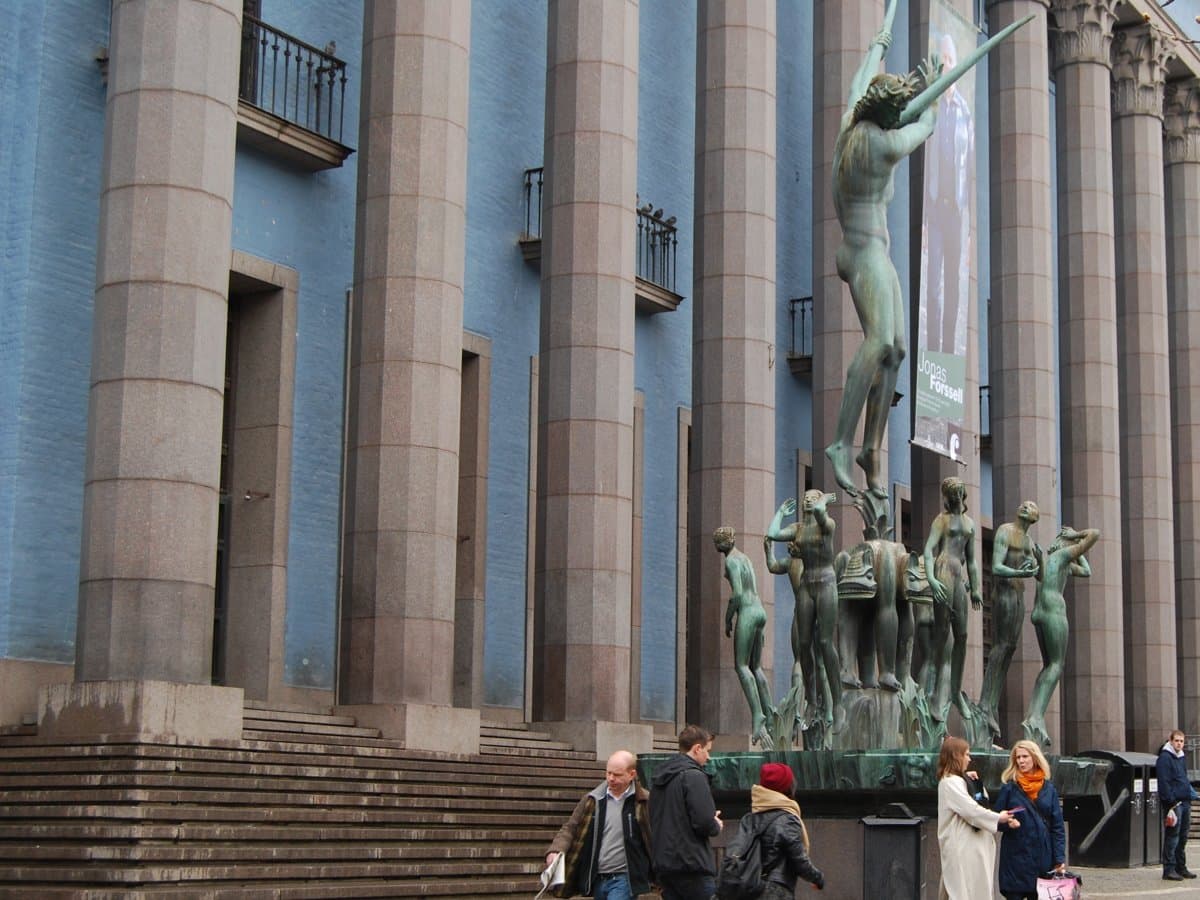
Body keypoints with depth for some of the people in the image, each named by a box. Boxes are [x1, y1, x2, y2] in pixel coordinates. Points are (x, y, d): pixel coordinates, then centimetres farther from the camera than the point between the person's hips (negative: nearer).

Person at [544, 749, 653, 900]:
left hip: (625, 880, -5)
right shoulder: (592, 800, 6)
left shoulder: (644, 802, -5)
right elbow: (570, 828, 8)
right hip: (597, 880, 5)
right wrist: (555, 851, -11)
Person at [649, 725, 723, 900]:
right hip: (691, 866, -8)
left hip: (662, 865, 8)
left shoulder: (659, 778, 15)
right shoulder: (693, 775, -13)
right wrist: (716, 826, 3)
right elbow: (704, 822, -20)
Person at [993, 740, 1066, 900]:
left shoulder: (1048, 788, 7)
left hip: (1043, 857, 2)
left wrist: (1060, 858, -2)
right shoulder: (1008, 787, 1)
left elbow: (1057, 826, 5)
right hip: (1016, 857, -2)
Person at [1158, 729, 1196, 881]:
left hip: (1185, 802, 9)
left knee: (1183, 837, 13)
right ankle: (1169, 869, -6)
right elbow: (1163, 782, -16)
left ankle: (1181, 867, 20)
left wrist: (1191, 793, 15)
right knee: (1172, 836, -8)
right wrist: (1171, 801, -20)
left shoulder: (1181, 758, 18)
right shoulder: (1165, 758, -10)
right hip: (1173, 803, -9)